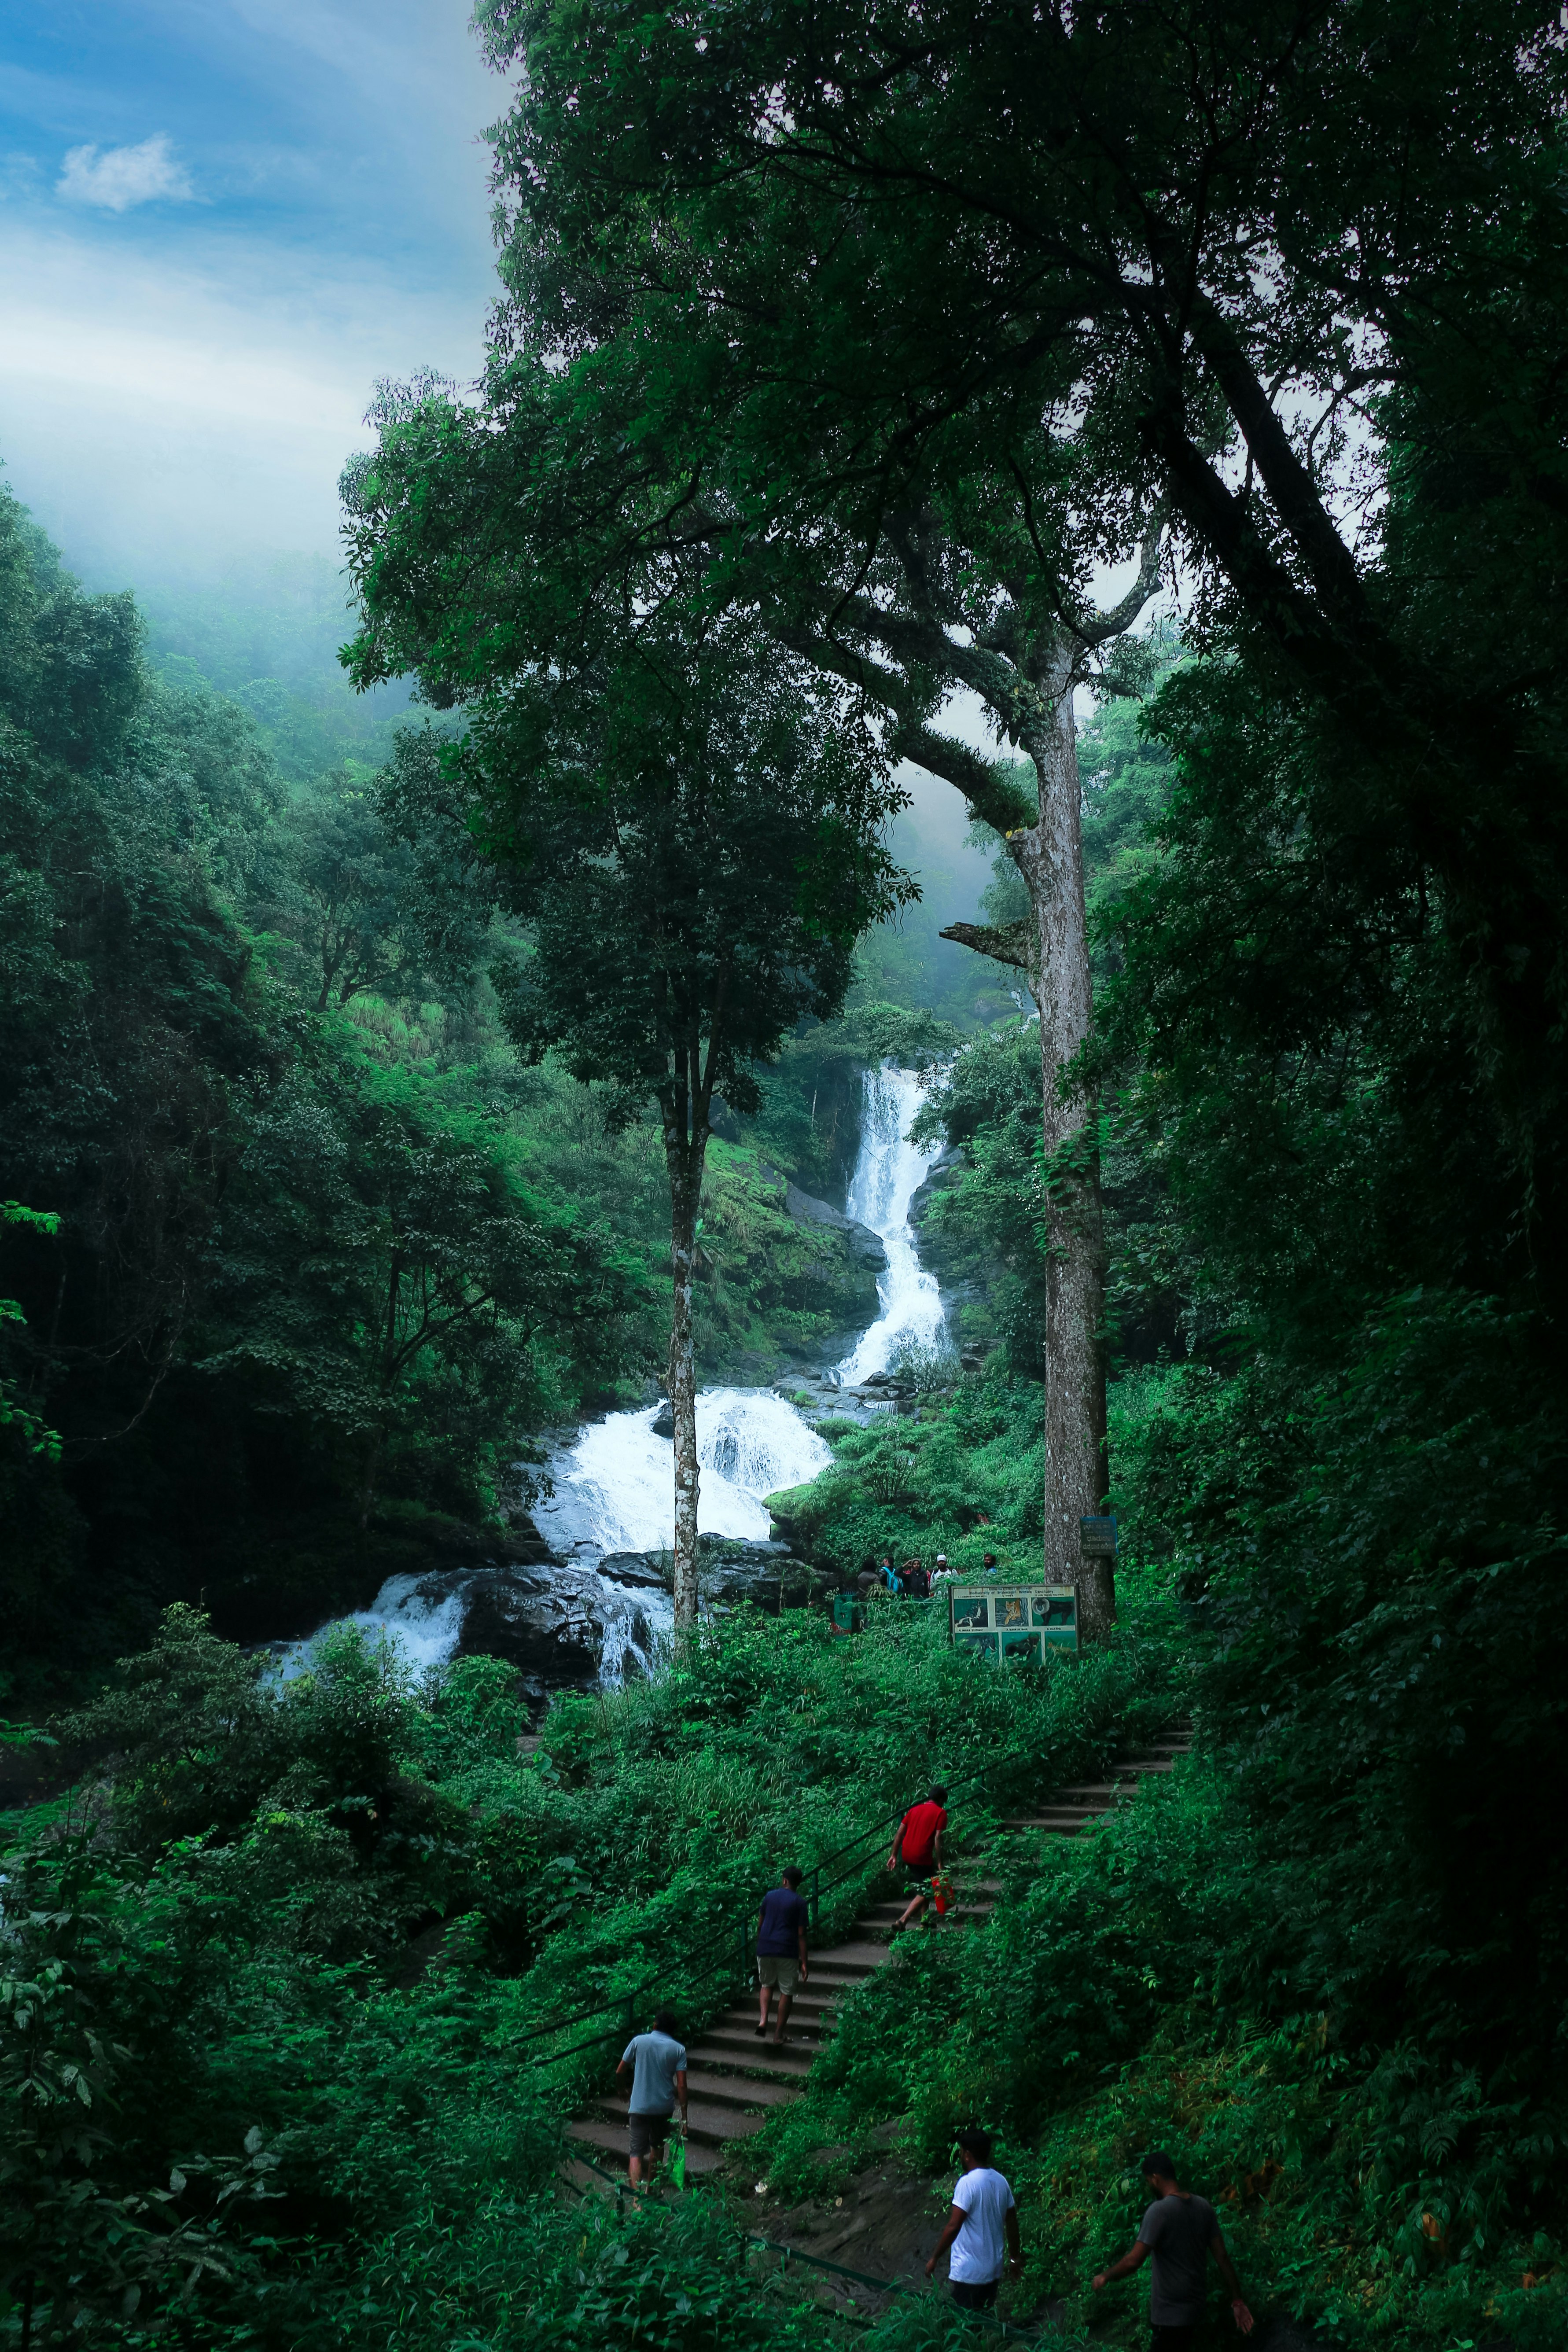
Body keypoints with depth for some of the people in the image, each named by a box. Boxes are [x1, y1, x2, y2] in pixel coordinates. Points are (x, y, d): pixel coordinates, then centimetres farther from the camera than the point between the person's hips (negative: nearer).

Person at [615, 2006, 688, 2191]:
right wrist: (684, 2114, -1)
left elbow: (620, 2072, 3)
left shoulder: (639, 2041, -3)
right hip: (664, 2108, 2)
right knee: (658, 2147, 25)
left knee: (637, 2153, -3)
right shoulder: (678, 2049, -2)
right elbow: (681, 2086, -8)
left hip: (639, 2108, -2)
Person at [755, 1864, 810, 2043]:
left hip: (765, 1949, 3)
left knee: (767, 1984, 22)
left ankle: (763, 2019, 0)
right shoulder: (800, 1903, -3)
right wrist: (804, 1962, -4)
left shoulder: (769, 1897, 8)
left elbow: (759, 1925, 13)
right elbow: (801, 1934, -6)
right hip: (787, 1952, -3)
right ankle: (778, 2034, 9)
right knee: (787, 1992, 8)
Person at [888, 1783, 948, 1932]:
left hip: (906, 1856, 7)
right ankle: (902, 1921, -15)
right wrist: (939, 1863, -8)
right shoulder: (940, 1813, -1)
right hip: (923, 1857, -7)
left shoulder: (915, 1809, 16)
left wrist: (894, 1855, 13)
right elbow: (938, 1838, -10)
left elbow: (900, 1833, 12)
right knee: (925, 1891, 1)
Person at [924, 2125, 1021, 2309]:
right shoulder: (1001, 2181, 4)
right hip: (993, 2270, 7)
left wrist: (934, 2258, -14)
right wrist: (1015, 2257, 24)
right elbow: (1012, 2223, 12)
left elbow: (953, 2227, -23)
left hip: (968, 2272, -7)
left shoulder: (968, 2183, -19)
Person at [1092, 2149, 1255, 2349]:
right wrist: (1237, 2301, 9)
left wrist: (1105, 2277, -7)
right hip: (1195, 2302, 8)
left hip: (1171, 2309, -8)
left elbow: (1133, 2261, -23)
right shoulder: (1203, 2206, 2)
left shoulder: (1160, 2210, -21)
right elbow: (1222, 2257, 4)